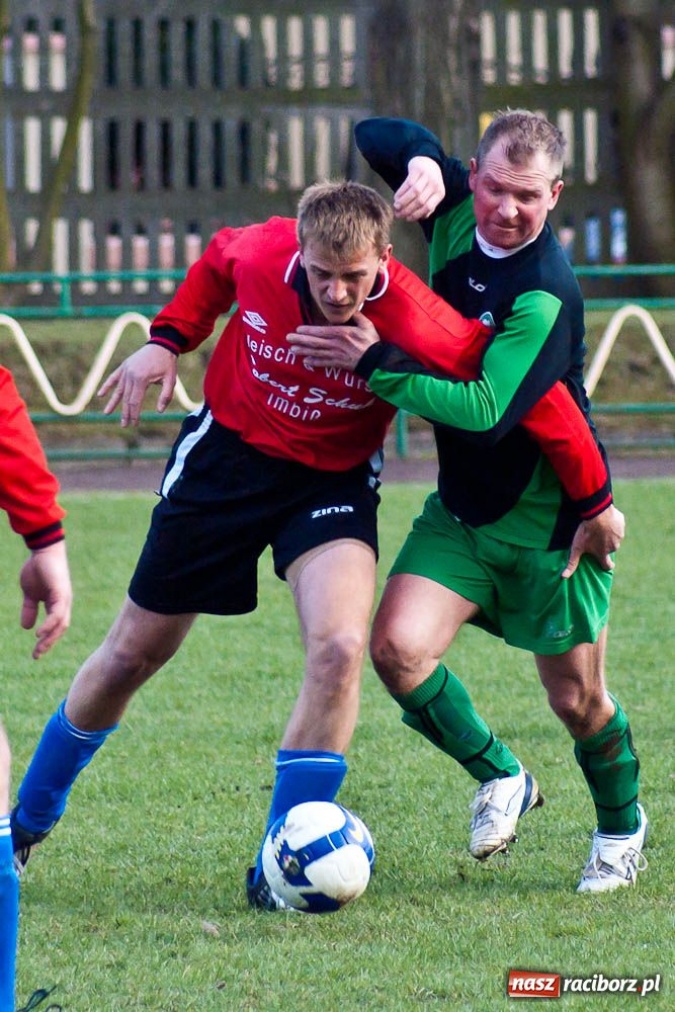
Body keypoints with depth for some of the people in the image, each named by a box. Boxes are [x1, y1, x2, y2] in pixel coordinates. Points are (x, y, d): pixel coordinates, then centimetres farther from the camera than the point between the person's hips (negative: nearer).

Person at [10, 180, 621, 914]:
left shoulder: (416, 326, -30)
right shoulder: (259, 254, -23)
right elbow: (216, 263, 5)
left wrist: (592, 500, -11)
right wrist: (167, 339, -1)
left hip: (333, 480, -2)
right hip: (227, 449, 2)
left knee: (340, 648, -27)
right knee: (133, 654, 10)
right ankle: (29, 818, 33)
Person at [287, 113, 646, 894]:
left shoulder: (547, 294, -26)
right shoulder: (456, 215, -5)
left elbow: (488, 408, -32)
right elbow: (380, 137, 2)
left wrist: (375, 365, -31)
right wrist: (423, 165, -21)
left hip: (548, 520, -6)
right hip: (462, 507, 6)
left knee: (577, 699, 7)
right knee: (398, 645, -15)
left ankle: (621, 827, 36)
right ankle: (500, 780, 9)